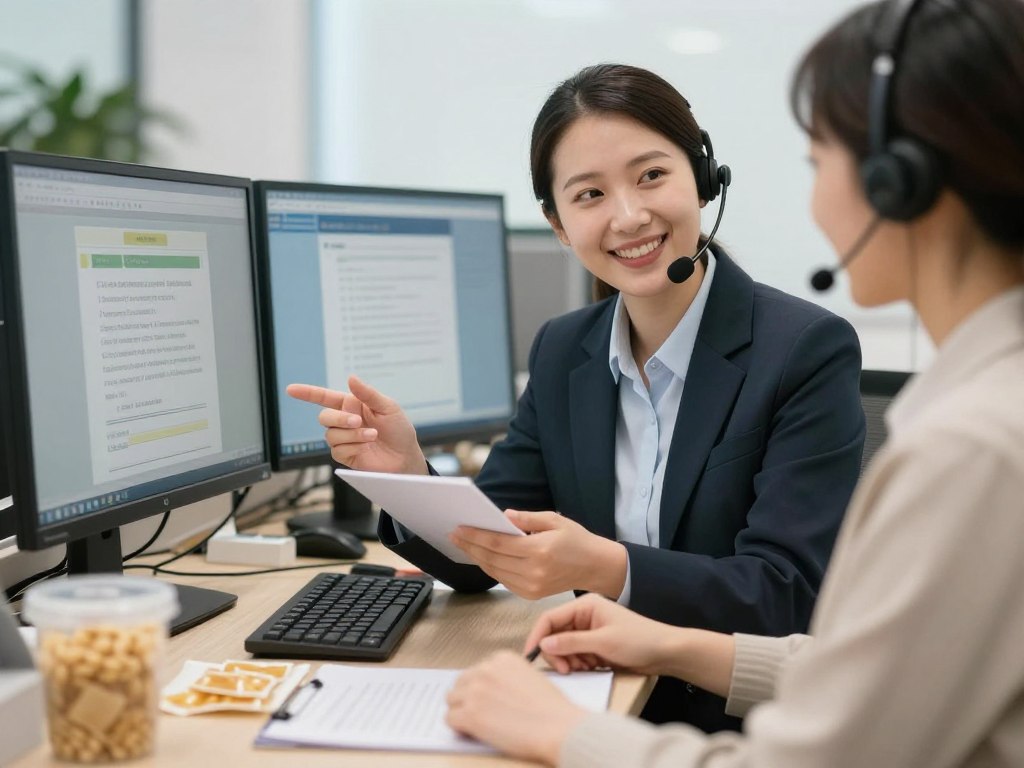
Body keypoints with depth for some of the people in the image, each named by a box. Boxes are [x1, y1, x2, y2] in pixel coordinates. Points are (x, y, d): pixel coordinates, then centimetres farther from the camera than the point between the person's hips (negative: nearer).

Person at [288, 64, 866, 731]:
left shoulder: (810, 351, -11)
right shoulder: (562, 352, 5)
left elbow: (788, 595, -17)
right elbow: (485, 557, 4)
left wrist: (604, 568, -30)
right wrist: (407, 474, -16)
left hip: (753, 727, -4)